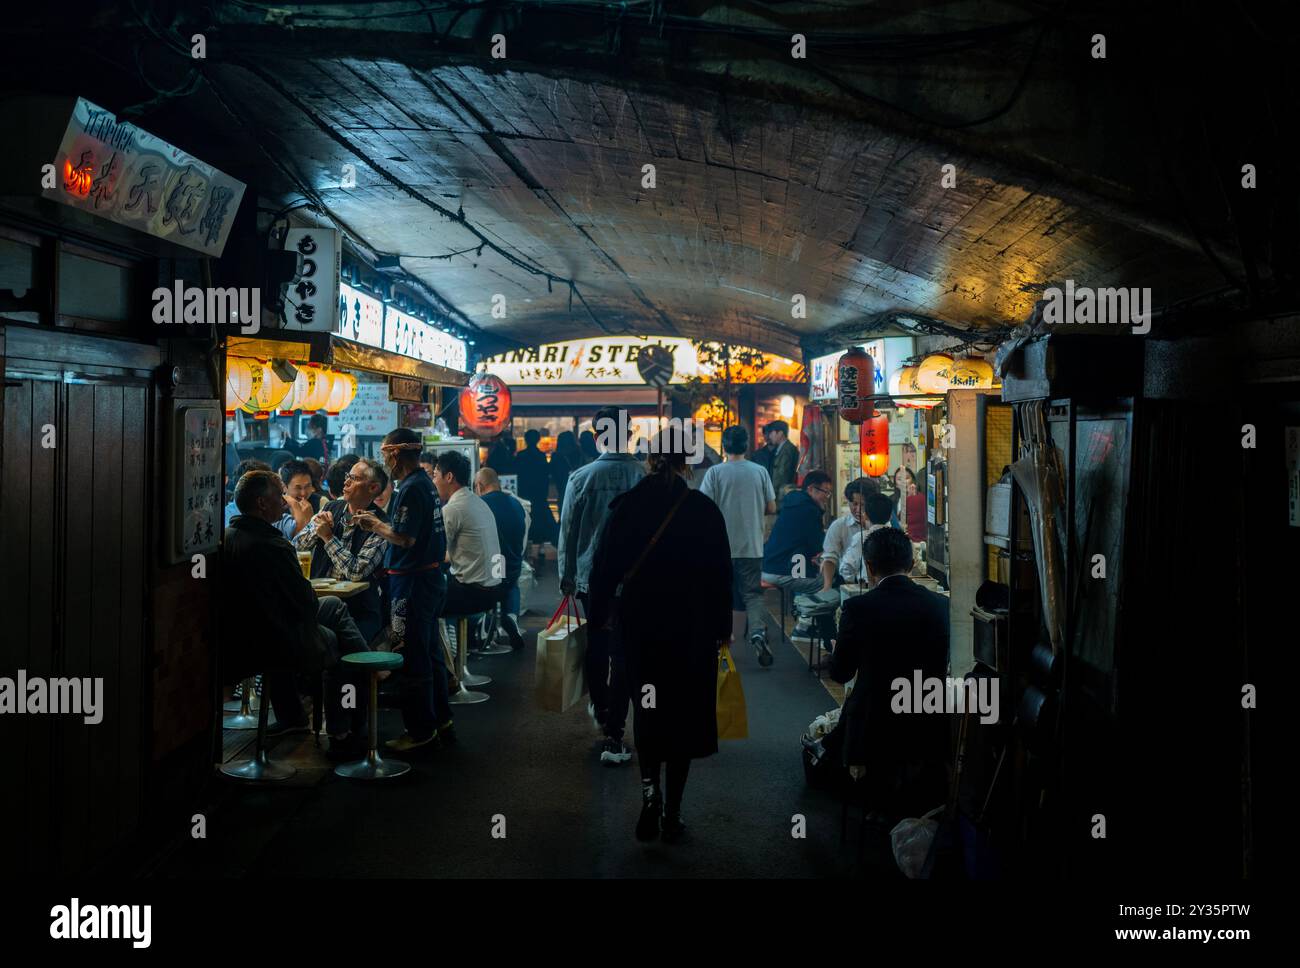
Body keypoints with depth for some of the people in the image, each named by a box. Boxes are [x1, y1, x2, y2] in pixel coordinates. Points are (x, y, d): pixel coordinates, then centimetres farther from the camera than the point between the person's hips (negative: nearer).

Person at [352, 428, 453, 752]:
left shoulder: (411, 488, -18)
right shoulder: (425, 483, 12)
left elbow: (404, 538, -23)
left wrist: (375, 525, -8)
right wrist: (378, 522, 18)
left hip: (412, 582, -10)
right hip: (431, 576, 10)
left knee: (411, 656, -2)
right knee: (429, 650, 17)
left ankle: (420, 730, 6)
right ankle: (440, 720, 26)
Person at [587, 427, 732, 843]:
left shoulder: (626, 505, -5)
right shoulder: (705, 510, -7)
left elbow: (604, 567, -2)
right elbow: (721, 575, -4)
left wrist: (598, 618, 8)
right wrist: (721, 629, 6)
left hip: (637, 625, 1)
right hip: (691, 629, -1)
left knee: (647, 709, 18)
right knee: (683, 712, 10)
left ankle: (649, 790, -1)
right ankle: (672, 813, 13)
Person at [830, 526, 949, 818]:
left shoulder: (858, 608, -13)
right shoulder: (940, 605, -4)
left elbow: (840, 673, -2)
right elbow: (943, 666, 10)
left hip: (874, 728, -5)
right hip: (929, 729, 5)